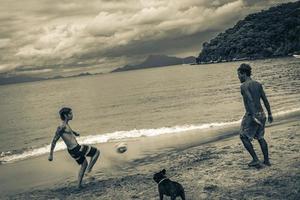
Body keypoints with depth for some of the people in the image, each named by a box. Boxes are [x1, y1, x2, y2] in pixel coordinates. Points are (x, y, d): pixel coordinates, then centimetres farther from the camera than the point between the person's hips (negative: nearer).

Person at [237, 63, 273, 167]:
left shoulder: (244, 86, -12)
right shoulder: (258, 84, 10)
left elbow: (250, 101, -24)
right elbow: (265, 100, 11)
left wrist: (253, 117, -28)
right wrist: (269, 114, 17)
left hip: (251, 115, -8)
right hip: (261, 114, 8)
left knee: (244, 137, 7)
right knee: (260, 137, 22)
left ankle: (256, 160, 3)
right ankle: (266, 160, 24)